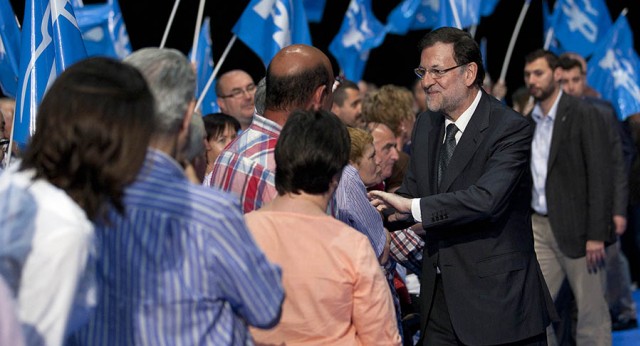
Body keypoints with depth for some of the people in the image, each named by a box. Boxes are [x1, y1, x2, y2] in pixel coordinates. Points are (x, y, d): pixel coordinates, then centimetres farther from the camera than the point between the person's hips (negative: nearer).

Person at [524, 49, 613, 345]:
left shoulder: (584, 115, -7)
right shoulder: (529, 121, 12)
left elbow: (600, 177, -12)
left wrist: (596, 234, -17)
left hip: (576, 229, -6)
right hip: (539, 227, 6)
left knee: (592, 315, 0)